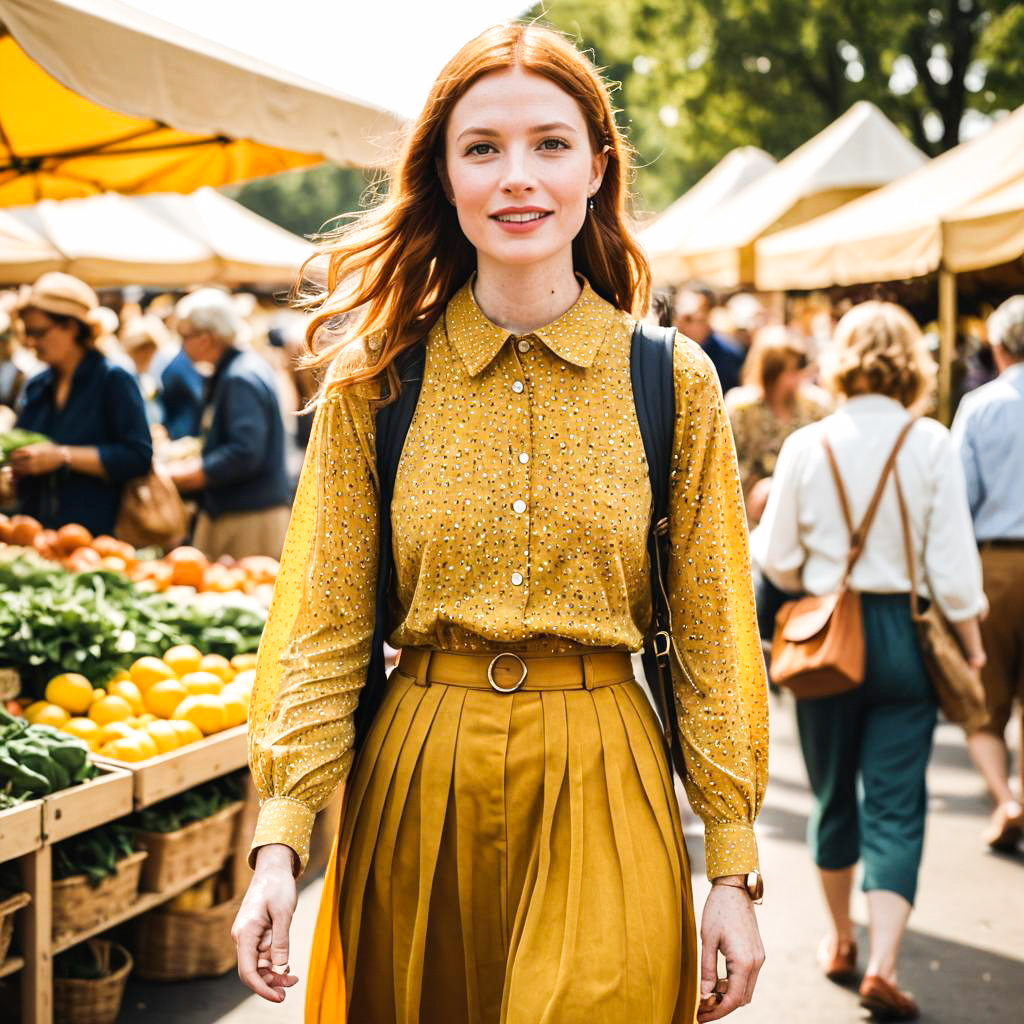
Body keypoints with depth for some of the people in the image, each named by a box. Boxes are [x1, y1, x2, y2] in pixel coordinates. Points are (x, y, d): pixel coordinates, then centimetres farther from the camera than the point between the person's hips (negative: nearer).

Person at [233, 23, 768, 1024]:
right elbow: (320, 629, -2)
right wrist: (279, 839, -12)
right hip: (416, 782, 1)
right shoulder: (373, 380, 0)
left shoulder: (673, 381, 0)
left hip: (602, 791, 0)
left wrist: (733, 870, -2)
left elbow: (713, 636, 1)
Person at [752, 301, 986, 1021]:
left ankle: (841, 942, 33)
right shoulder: (931, 444, -8)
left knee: (835, 797, 18)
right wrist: (971, 640, 5)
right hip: (904, 635, -1)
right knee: (897, 806, 3)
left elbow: (776, 558, 2)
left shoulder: (806, 445, -4)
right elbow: (952, 559, -8)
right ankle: (883, 963, -8)